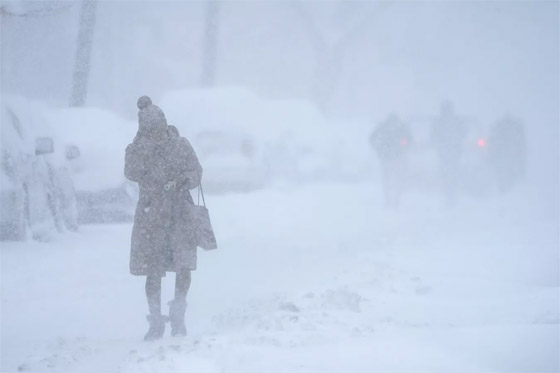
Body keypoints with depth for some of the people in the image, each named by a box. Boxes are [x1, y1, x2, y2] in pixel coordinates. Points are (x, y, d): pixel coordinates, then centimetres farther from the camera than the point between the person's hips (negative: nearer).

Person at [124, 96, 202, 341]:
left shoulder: (180, 144, 2)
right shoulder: (136, 150, -2)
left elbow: (196, 172, 7)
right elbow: (132, 173, -21)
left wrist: (185, 180, -15)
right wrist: (143, 142, -24)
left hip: (180, 212, 1)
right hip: (151, 215, -1)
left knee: (184, 266, -9)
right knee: (153, 272, 0)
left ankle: (178, 316, 12)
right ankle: (156, 323, 14)